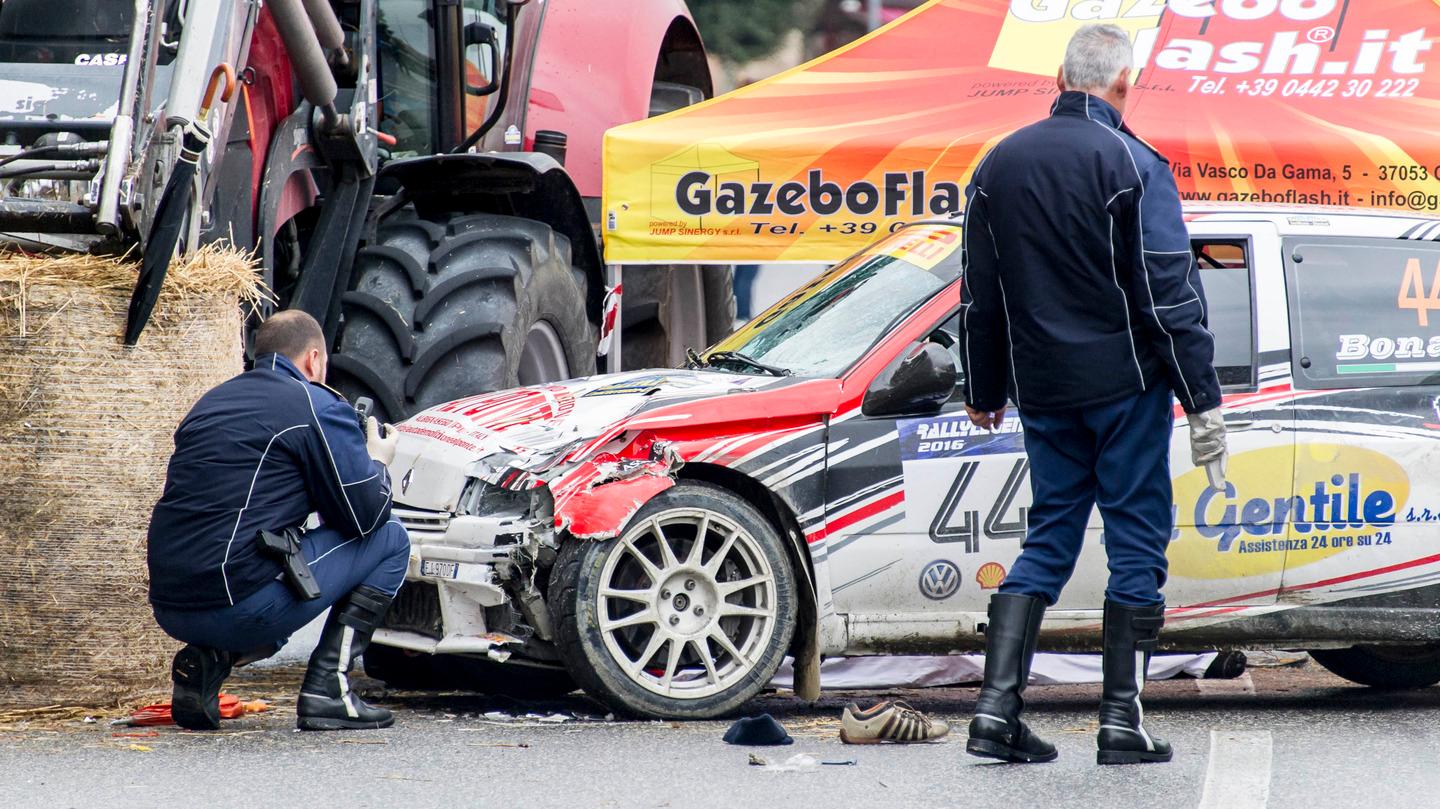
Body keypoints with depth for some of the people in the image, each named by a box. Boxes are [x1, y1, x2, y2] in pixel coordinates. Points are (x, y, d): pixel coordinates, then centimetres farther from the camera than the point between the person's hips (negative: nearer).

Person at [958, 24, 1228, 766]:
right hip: (1126, 383, -5)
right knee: (1136, 539, 2)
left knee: (1049, 538, 12)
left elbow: (979, 294, 16)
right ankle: (1122, 721, 1)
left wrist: (983, 391, 25)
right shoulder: (1131, 164, -10)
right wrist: (1202, 398, -9)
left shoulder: (1000, 164, 8)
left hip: (1043, 390, 5)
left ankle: (996, 710, 2)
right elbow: (1169, 293, -12)